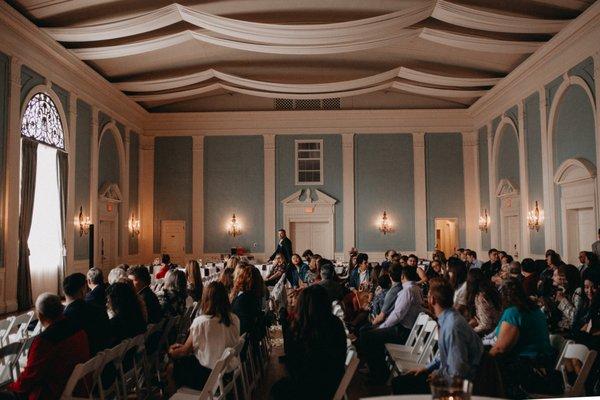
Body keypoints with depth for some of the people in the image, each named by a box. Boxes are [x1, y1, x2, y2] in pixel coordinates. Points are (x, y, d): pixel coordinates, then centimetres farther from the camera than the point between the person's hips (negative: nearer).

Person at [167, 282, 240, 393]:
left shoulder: (200, 321, -21)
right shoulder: (234, 319, -5)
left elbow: (185, 351, -7)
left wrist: (171, 352, 16)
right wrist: (184, 346, 18)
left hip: (208, 375, -6)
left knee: (171, 369, 15)